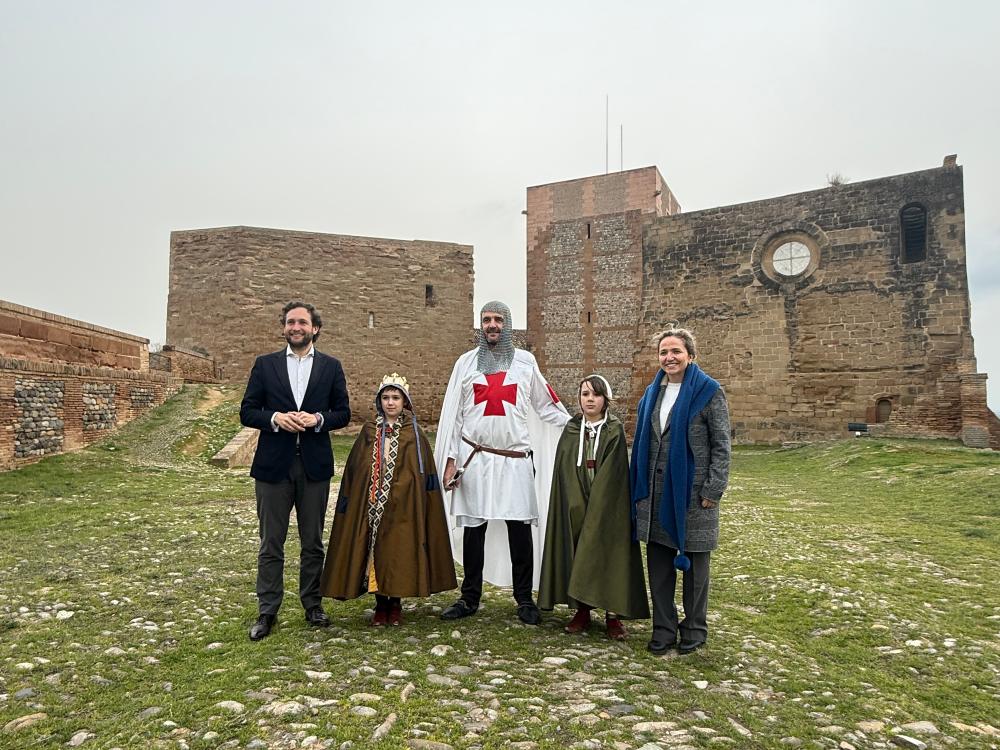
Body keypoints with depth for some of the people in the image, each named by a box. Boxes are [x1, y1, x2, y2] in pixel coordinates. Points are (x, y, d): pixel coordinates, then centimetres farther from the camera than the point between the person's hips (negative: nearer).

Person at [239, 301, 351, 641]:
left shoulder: (331, 366, 6)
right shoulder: (265, 364, 5)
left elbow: (343, 412, 5)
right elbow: (247, 411, 3)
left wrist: (317, 419, -13)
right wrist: (275, 418, -15)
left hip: (315, 466, 1)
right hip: (273, 465, 0)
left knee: (313, 543, 11)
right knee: (270, 544, 6)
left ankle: (313, 605, 25)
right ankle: (267, 612, 17)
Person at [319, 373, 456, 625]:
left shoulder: (414, 435, 1)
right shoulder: (369, 432, 5)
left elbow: (425, 476, 1)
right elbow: (354, 471, 6)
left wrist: (417, 508, -5)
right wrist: (349, 503, 2)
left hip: (403, 508, -1)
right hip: (371, 506, 2)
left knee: (398, 553, 3)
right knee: (374, 553, 5)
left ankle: (395, 604, 22)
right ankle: (381, 605, 22)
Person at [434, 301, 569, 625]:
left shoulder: (525, 361, 8)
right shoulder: (467, 362, 8)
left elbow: (546, 406, 13)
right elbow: (452, 413, 7)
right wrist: (450, 460, 2)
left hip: (516, 459, 0)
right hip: (474, 458, 1)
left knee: (521, 528, 1)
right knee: (473, 528, 6)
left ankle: (525, 599, 14)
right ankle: (470, 598, 19)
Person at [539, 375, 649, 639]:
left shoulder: (615, 431, -2)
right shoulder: (571, 430, 5)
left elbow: (614, 474, -8)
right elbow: (565, 473, 1)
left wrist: (595, 508, -14)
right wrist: (578, 508, -8)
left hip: (608, 506, -2)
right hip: (574, 507, 2)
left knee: (608, 555, 0)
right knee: (578, 554, 5)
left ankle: (613, 614, 10)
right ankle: (582, 610, 16)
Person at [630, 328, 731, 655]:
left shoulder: (709, 391, -6)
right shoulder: (653, 392, 10)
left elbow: (721, 445, -7)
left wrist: (713, 489, -12)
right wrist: (639, 489, 10)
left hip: (692, 490, -5)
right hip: (656, 492, 5)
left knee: (694, 563, 8)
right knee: (658, 562, 9)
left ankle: (694, 628, 25)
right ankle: (663, 628, 22)